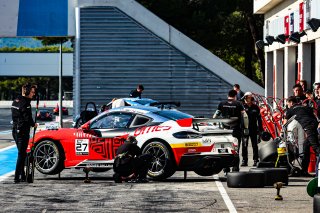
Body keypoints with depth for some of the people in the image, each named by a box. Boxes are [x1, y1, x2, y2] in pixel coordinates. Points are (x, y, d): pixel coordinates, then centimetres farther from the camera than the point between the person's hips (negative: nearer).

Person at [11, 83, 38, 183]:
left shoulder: (16, 100, 11)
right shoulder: (24, 102, -17)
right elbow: (28, 118, -19)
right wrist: (33, 124, 1)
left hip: (15, 129, 9)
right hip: (23, 130, -9)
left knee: (21, 153, 17)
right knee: (21, 154, -4)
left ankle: (22, 176, 23)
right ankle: (17, 177, -5)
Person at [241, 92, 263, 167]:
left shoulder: (255, 108, 7)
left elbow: (259, 119, 10)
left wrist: (260, 129, 6)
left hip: (253, 129, 1)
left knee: (254, 145, 6)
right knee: (244, 145, -6)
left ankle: (256, 160, 11)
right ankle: (244, 160, -2)